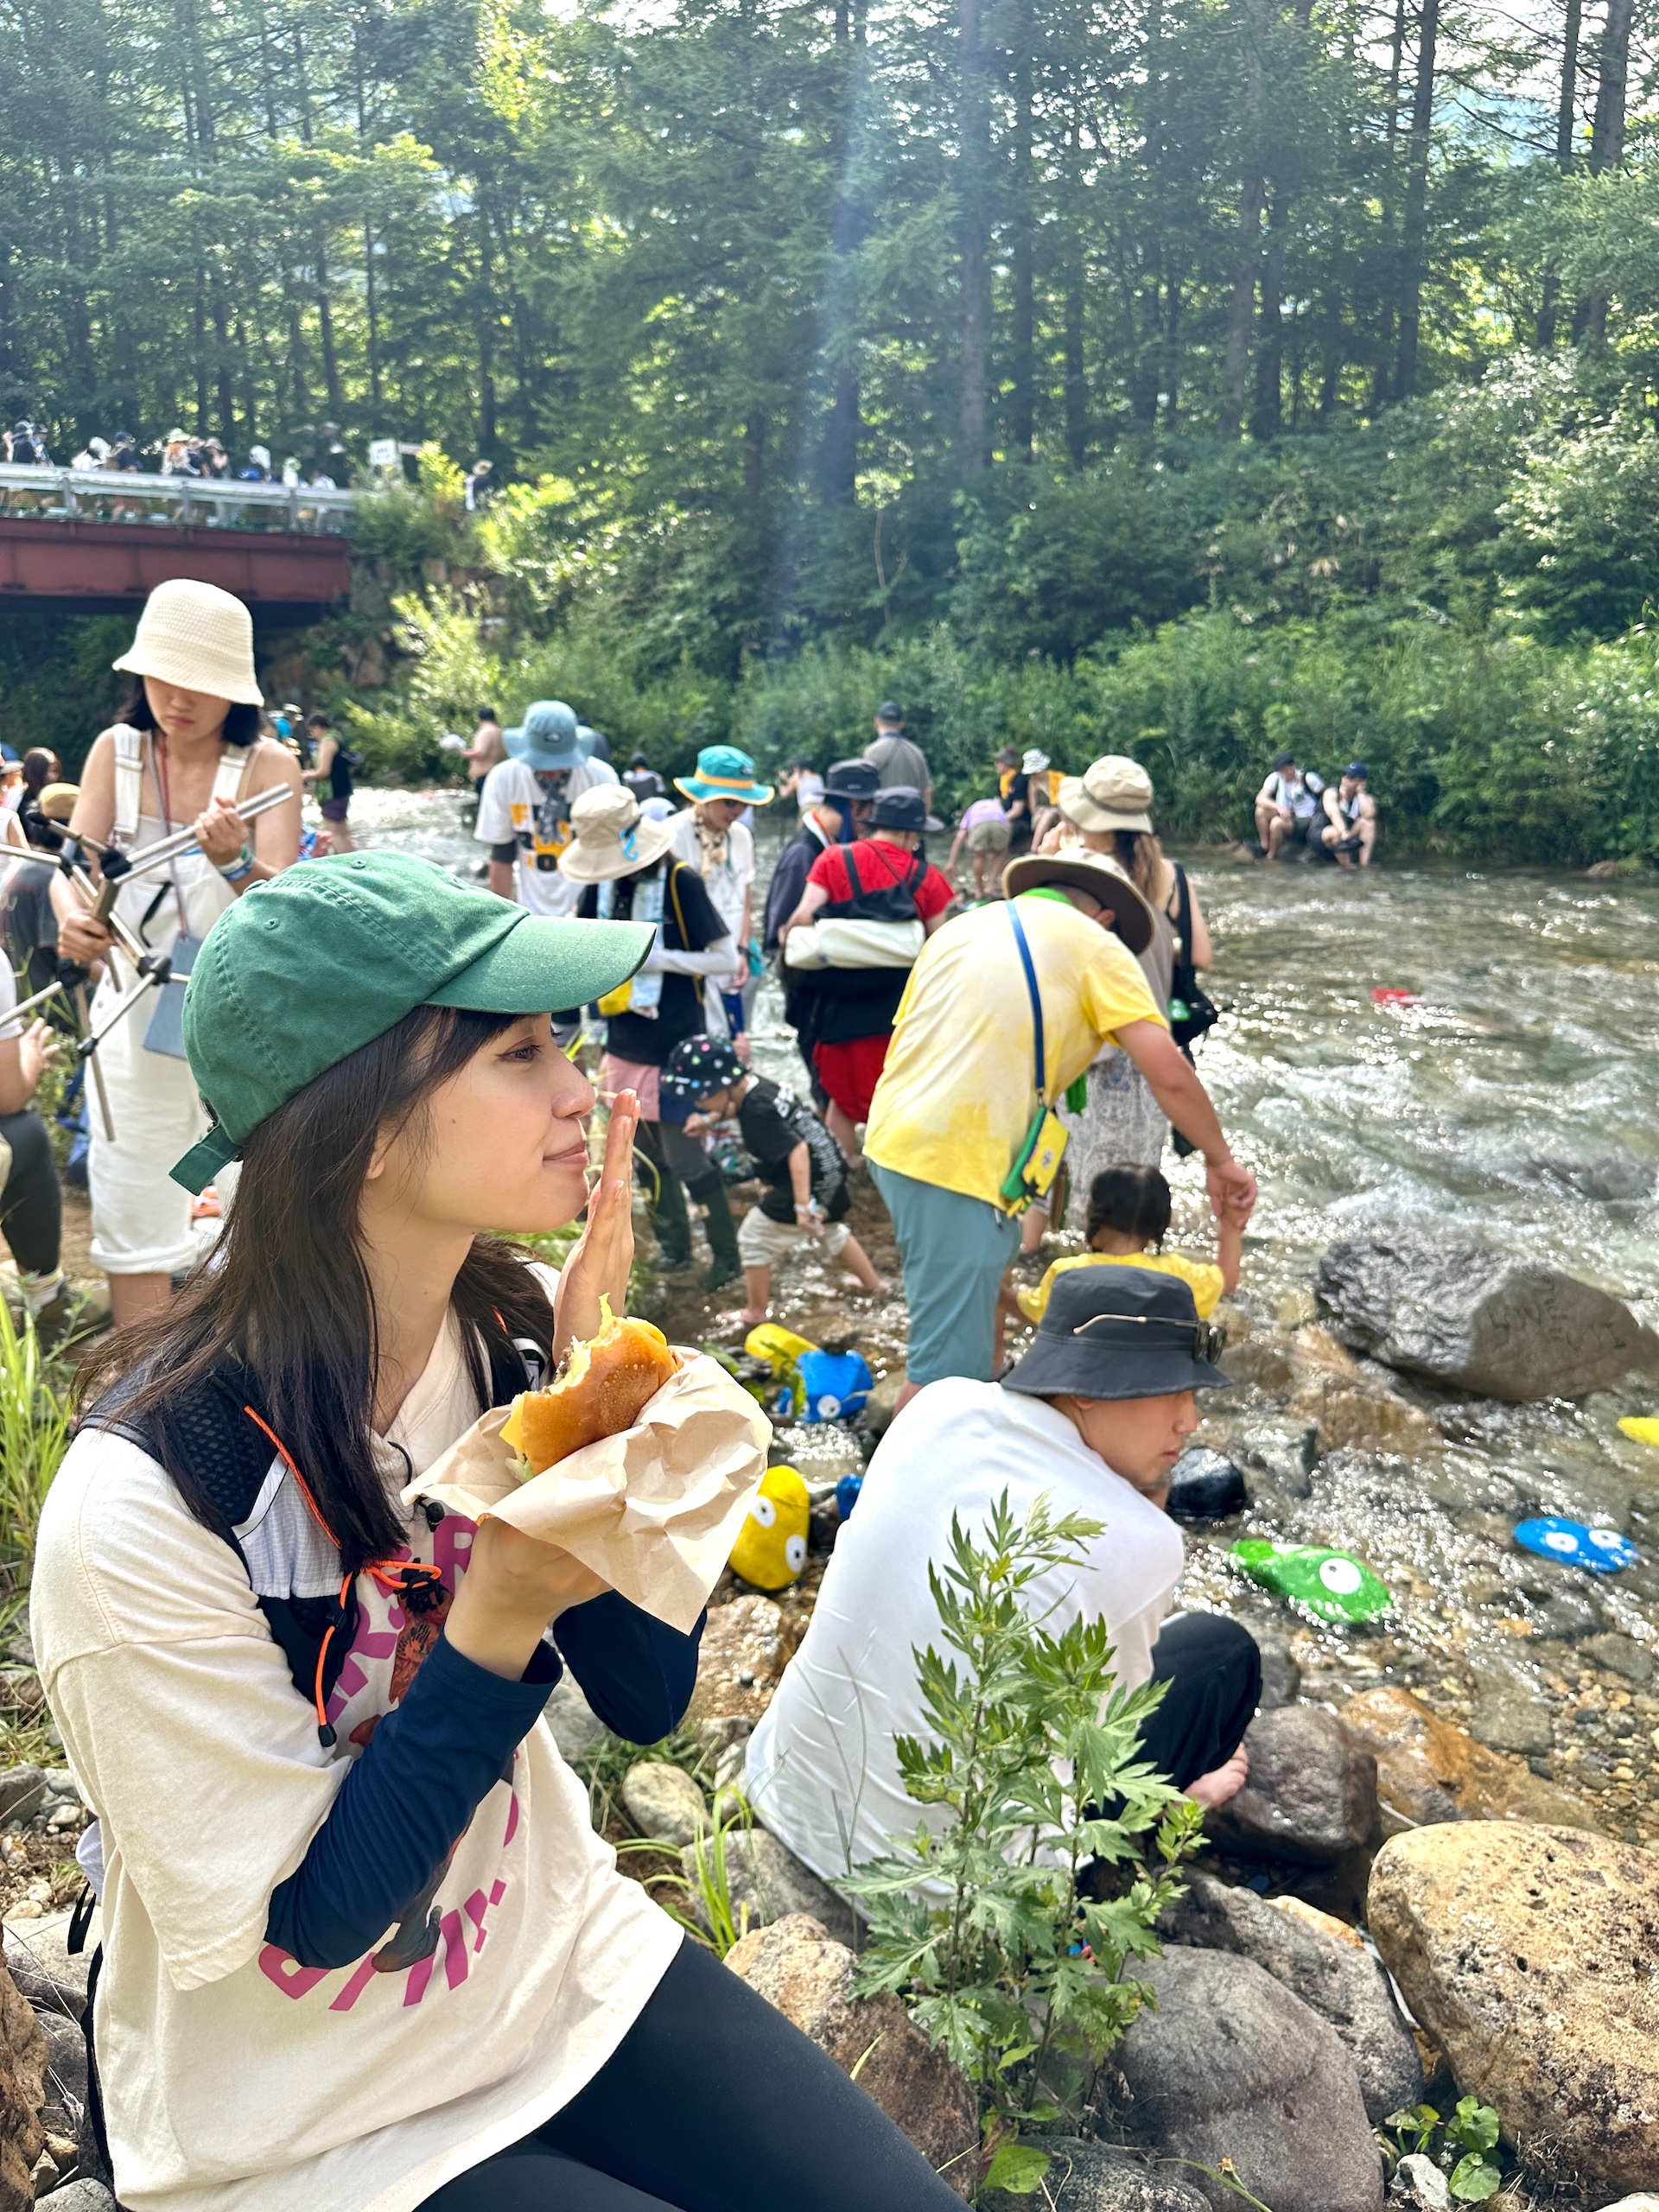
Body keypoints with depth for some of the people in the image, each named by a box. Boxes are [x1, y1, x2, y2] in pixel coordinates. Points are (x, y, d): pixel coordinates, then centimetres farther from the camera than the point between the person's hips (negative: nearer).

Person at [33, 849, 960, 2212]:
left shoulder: (516, 1331, -12)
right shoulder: (147, 1506, -29)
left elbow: (648, 1700, -8)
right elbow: (308, 1920, -19)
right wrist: (503, 1613, -32)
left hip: (561, 1946, 5)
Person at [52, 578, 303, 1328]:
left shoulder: (268, 765, -7)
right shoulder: (117, 750, 0)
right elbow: (74, 865, -8)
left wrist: (234, 860, -39)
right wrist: (74, 918, -31)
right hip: (136, 1011, 2)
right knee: (133, 1210, 8)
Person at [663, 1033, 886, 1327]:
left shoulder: (757, 1112, -28)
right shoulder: (754, 1085, 1)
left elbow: (797, 1149, -36)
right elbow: (736, 1107, 27)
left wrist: (803, 1204, -39)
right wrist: (708, 1119, 13)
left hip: (810, 1181, -10)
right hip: (831, 1172, 10)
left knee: (755, 1236, 5)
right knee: (831, 1231, 33)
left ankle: (755, 1313, 18)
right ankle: (873, 1284, 48)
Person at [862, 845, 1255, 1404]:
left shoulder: (962, 927, 19)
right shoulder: (1093, 944, 0)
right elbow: (1169, 1075, -8)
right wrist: (1220, 1160, 6)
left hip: (892, 1136, 9)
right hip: (953, 1163, -9)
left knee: (991, 1263, 29)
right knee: (949, 1362, -1)